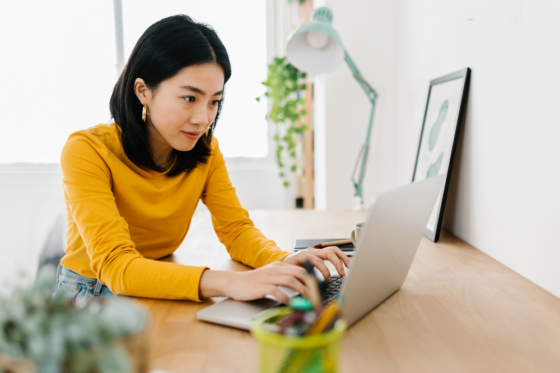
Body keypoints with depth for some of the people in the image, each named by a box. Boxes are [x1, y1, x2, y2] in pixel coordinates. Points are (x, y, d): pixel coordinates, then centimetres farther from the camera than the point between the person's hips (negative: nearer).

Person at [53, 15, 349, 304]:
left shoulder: (206, 150, -5)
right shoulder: (87, 151, -21)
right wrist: (228, 282, -45)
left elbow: (236, 228, -6)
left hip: (160, 293, 4)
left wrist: (283, 261, -28)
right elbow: (115, 266, -31)